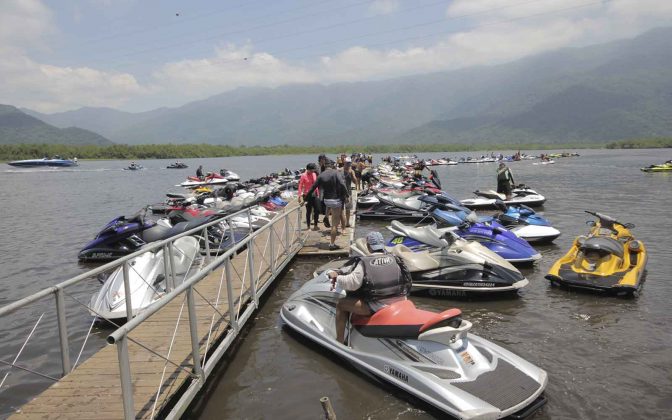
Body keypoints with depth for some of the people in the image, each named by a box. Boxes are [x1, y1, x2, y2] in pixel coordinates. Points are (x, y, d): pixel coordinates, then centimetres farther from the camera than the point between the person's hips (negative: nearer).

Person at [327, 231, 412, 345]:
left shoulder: (364, 262, -8)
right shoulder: (395, 259, 5)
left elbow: (353, 283, -17)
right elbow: (406, 279, 15)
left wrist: (337, 278, -1)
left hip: (375, 306, -5)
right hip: (399, 301, 5)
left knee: (341, 304, 11)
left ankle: (339, 342, 12)